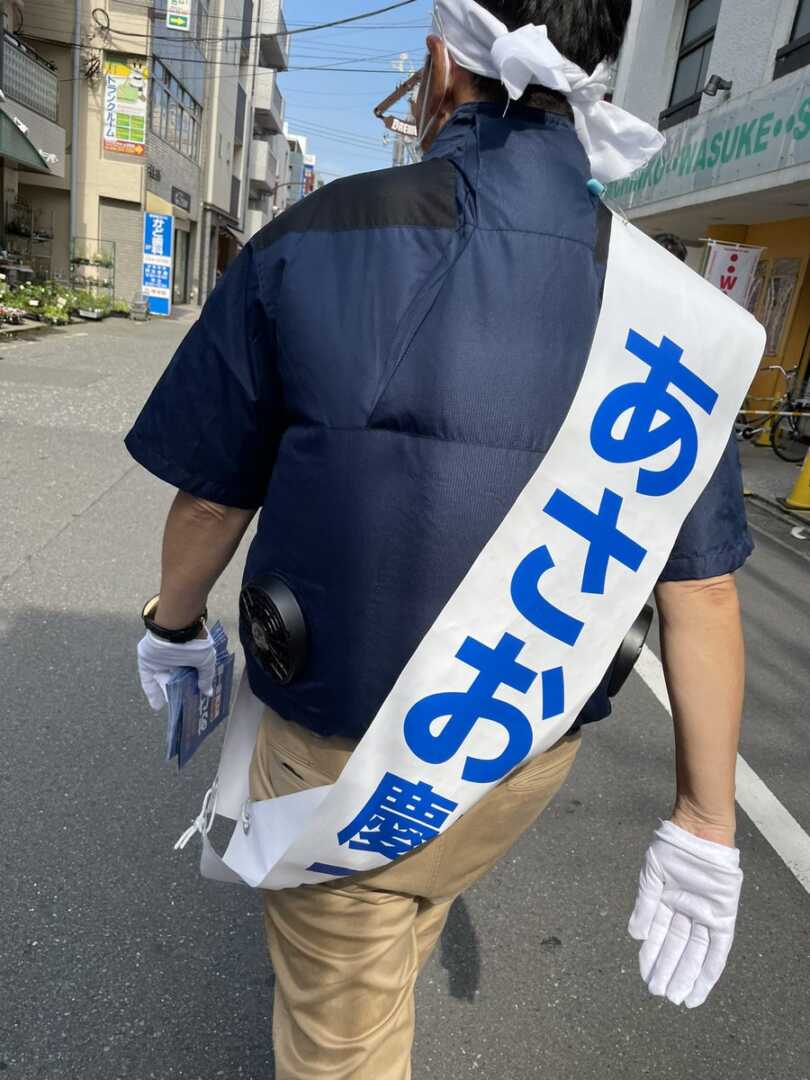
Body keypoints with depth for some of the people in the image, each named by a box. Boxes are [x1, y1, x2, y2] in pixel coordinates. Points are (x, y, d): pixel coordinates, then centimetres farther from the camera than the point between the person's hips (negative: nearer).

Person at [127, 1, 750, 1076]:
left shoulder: (316, 241, -18)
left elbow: (212, 496, -9)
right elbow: (702, 590, -9)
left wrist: (174, 632, 12)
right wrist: (705, 830, 2)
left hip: (340, 747, -4)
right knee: (413, 902, 38)